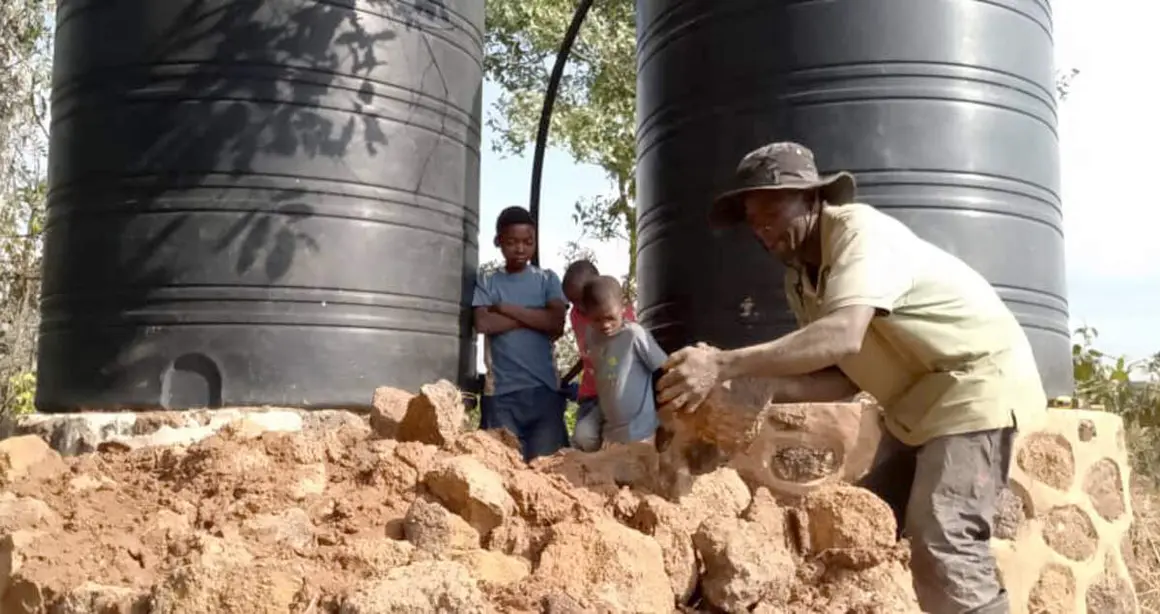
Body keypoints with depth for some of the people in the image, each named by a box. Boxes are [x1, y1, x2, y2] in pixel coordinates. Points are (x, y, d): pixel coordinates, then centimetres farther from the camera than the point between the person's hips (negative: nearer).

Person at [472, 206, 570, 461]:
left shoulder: (547, 279, 10)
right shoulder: (487, 282, 10)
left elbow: (556, 323, -5)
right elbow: (483, 324, -7)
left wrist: (505, 308, -4)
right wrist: (536, 317, -5)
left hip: (544, 388, 0)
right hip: (502, 392, 0)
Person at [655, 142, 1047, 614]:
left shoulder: (861, 231, -23)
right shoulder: (799, 280, 3)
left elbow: (845, 335, -41)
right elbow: (844, 377, -3)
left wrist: (725, 366, -48)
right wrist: (761, 384, -19)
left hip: (979, 381, -9)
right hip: (916, 402, 9)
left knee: (941, 540, -19)